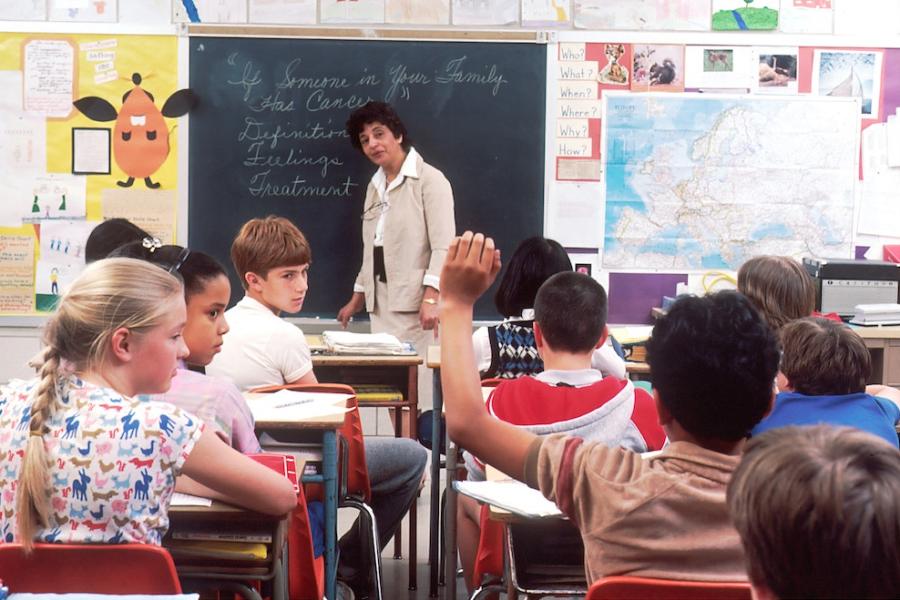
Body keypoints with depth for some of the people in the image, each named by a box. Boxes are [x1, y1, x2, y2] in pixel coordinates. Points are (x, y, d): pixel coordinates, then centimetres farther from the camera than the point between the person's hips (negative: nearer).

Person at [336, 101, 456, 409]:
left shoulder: (429, 180, -6)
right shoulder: (374, 186, 18)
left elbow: (443, 247, -13)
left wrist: (431, 298, -24)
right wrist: (358, 297, 22)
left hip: (416, 305, -7)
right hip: (381, 304, 7)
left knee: (418, 389, -12)